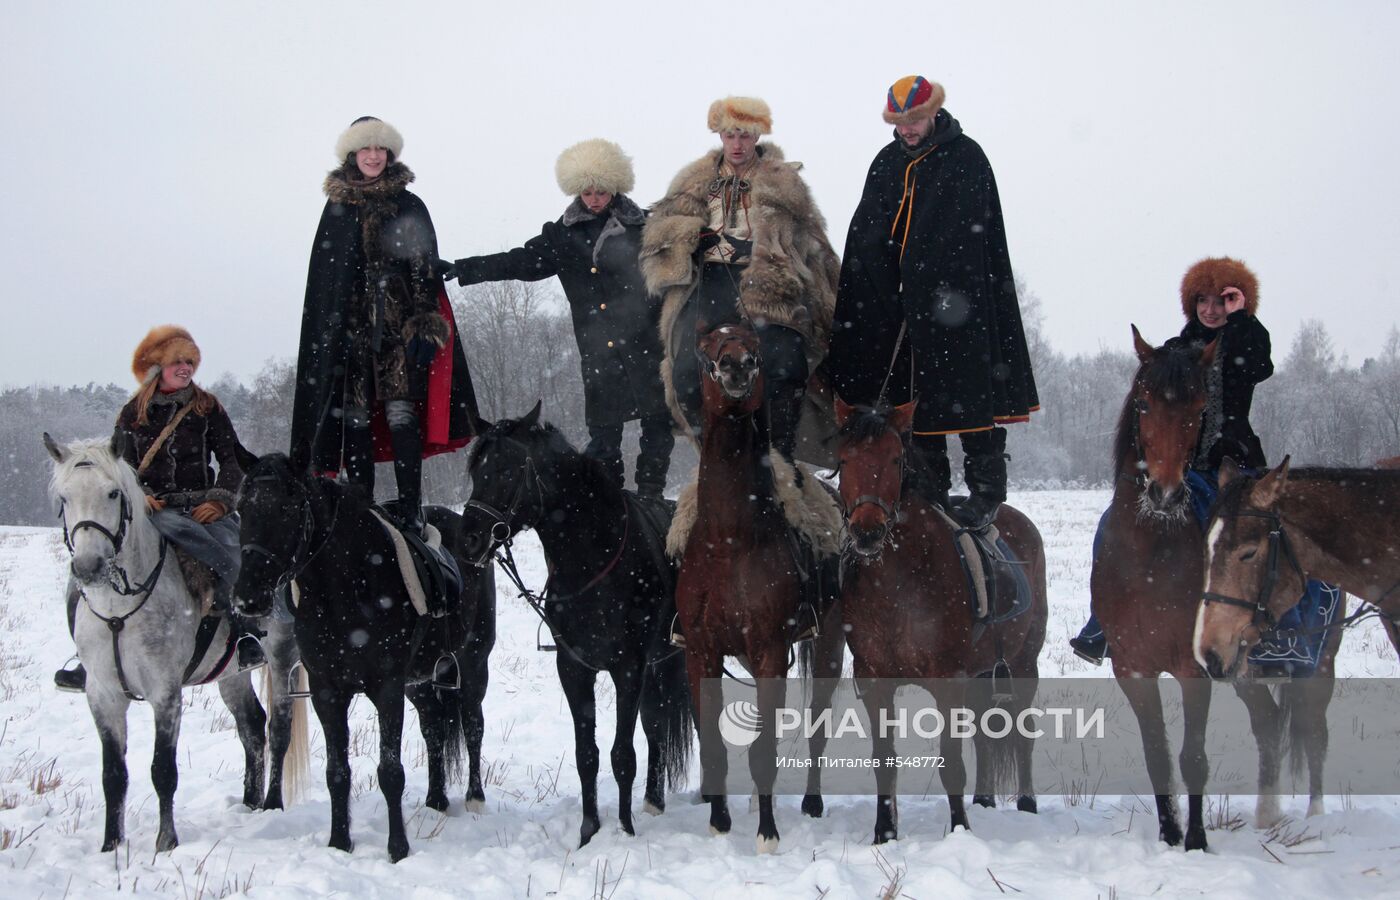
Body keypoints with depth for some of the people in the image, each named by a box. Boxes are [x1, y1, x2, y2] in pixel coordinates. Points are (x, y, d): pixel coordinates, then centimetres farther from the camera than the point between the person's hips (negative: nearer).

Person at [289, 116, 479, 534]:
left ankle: (411, 511, -16)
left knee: (402, 412, -13)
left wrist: (424, 325, -8)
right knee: (355, 415, -2)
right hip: (349, 325, 2)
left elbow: (426, 270, 3)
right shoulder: (337, 208, 14)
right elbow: (322, 278, 13)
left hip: (398, 324, -2)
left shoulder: (410, 207, 9)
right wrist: (328, 333, 5)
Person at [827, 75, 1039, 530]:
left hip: (957, 299, -6)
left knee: (967, 392, -6)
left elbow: (966, 234, -12)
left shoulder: (966, 159, -4)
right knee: (912, 395, 7)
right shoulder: (887, 162, 13)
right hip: (900, 303, 6)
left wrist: (924, 279, -16)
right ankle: (930, 488, 14)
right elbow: (865, 237, 9)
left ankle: (986, 490, -1)